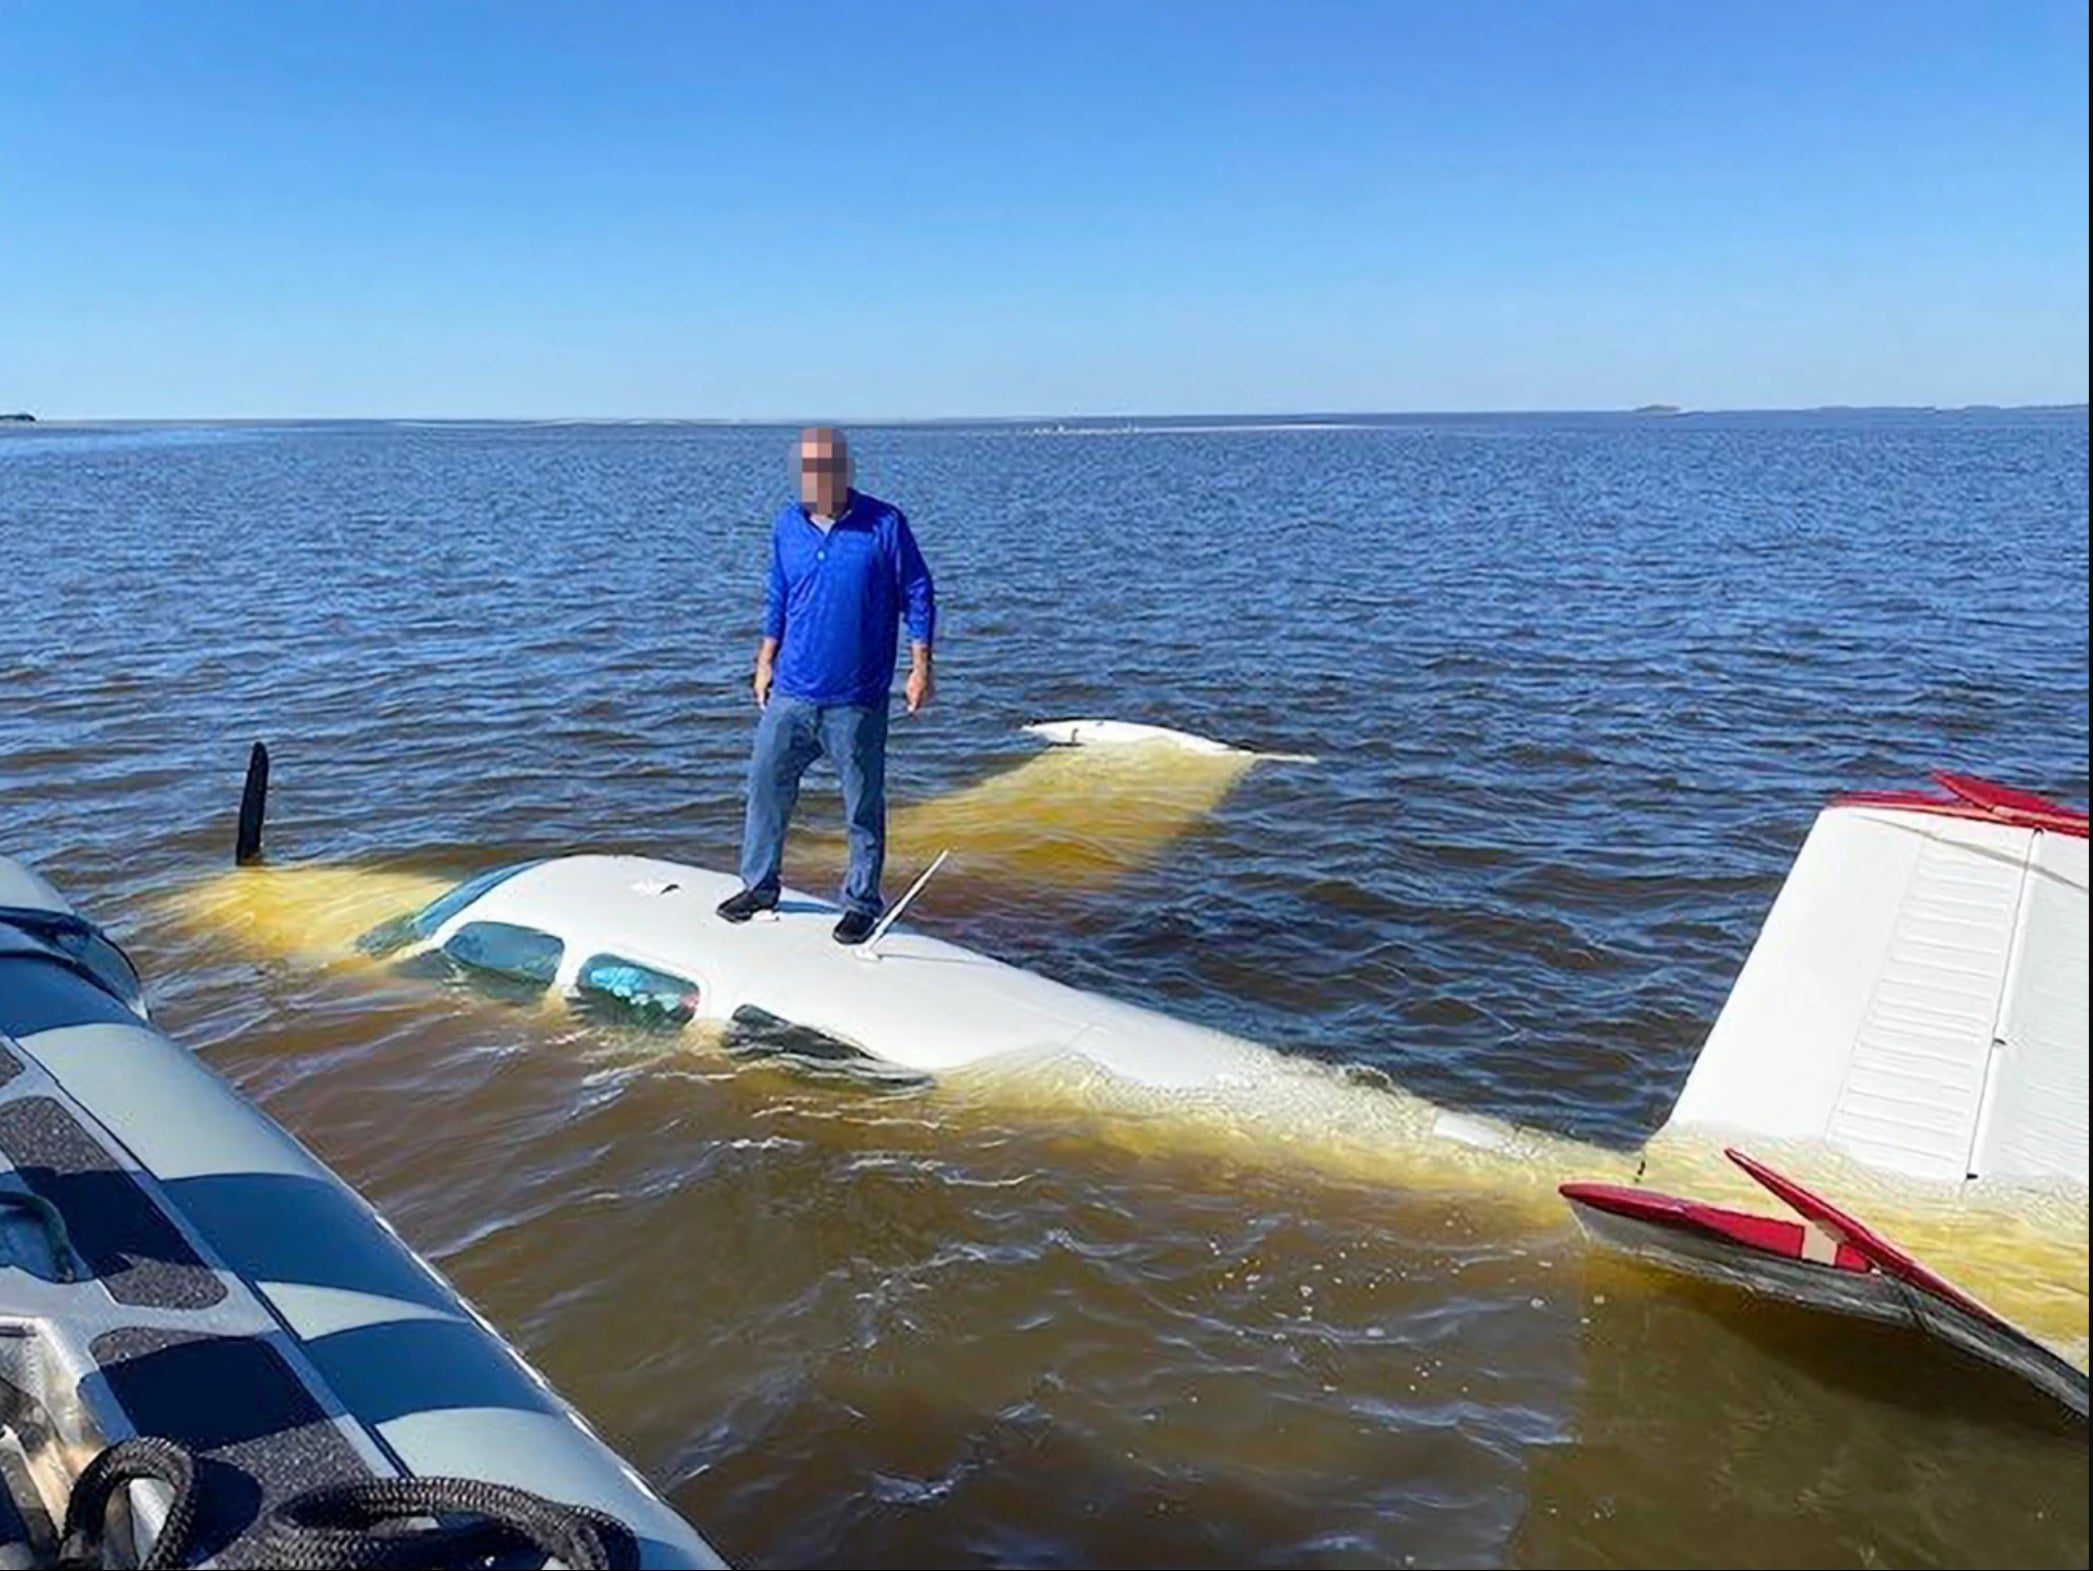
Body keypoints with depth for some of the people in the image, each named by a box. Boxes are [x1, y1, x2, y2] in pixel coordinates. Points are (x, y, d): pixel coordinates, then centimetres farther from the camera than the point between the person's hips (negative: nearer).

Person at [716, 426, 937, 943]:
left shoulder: (884, 524, -8)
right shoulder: (786, 525, 6)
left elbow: (918, 595, -3)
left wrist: (921, 668, -6)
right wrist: (765, 660, 17)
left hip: (856, 701, -4)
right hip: (791, 692, 4)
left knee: (863, 805, 5)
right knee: (766, 783, 11)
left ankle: (862, 903, 20)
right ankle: (759, 885, 28)